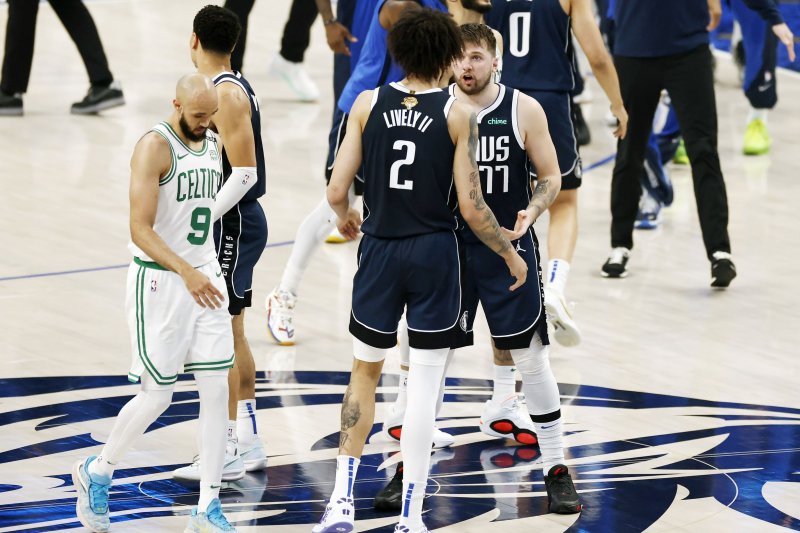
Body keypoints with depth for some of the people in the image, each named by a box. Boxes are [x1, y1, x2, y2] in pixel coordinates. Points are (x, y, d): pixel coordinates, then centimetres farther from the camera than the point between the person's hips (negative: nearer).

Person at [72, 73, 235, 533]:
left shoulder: (214, 143, 8)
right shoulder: (155, 147, -16)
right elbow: (140, 229, -23)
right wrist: (186, 273, -33)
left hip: (206, 276, 7)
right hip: (159, 281, -6)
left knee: (217, 387, 0)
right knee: (158, 395, 0)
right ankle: (97, 472, 24)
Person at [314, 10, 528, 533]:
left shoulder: (367, 105, -2)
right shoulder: (457, 116, -7)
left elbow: (337, 191, -3)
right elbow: (471, 207, -9)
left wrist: (344, 217, 20)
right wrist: (512, 254, 6)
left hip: (380, 249, 2)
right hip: (434, 254, -2)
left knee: (365, 373, 19)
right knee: (424, 386, 4)